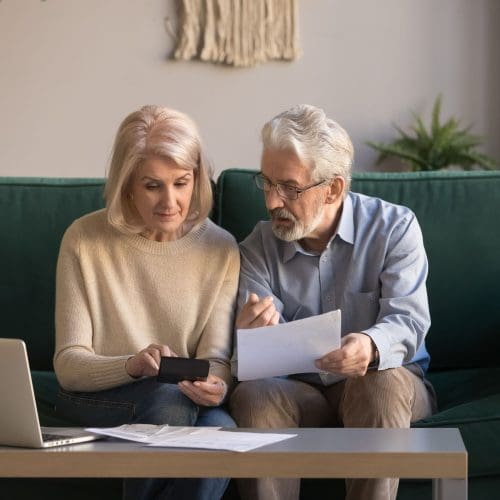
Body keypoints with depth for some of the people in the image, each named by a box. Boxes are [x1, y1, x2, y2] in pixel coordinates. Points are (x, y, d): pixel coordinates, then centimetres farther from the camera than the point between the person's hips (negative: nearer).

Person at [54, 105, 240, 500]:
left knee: (221, 429, -32)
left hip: (182, 398, 2)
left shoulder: (220, 249, 0)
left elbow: (216, 356, -2)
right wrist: (133, 364, -29)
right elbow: (68, 365, -8)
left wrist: (215, 384, -28)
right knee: (169, 399, -34)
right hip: (95, 399, -1)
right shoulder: (85, 240, -6)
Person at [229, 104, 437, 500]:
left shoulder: (394, 227, -6)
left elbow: (409, 320, -18)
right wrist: (252, 334, -35)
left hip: (392, 383, -2)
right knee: (251, 396, -30)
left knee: (381, 382, -36)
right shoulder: (258, 248, 2)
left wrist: (371, 346, -43)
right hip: (300, 391, 2)